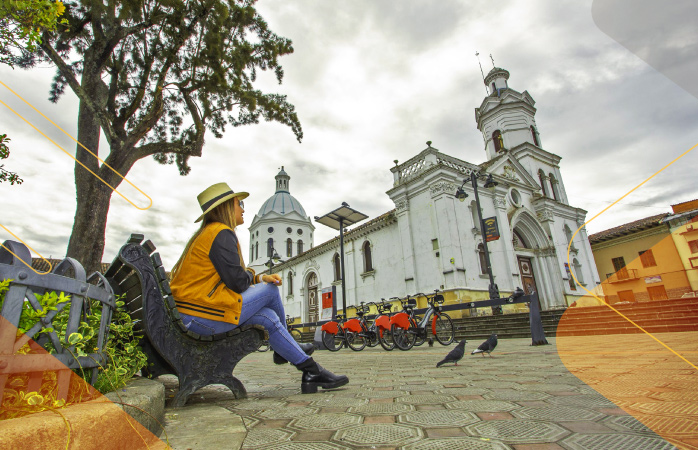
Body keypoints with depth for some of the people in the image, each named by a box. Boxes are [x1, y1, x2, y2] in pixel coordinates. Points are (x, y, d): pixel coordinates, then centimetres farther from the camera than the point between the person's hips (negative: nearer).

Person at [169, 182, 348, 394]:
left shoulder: (207, 233, 20)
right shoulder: (222, 233, -13)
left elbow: (228, 277, 17)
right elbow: (237, 282, -19)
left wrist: (260, 278, 4)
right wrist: (253, 276, 5)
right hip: (201, 315, -10)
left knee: (268, 316, 5)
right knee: (271, 290, -4)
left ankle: (312, 372, 13)